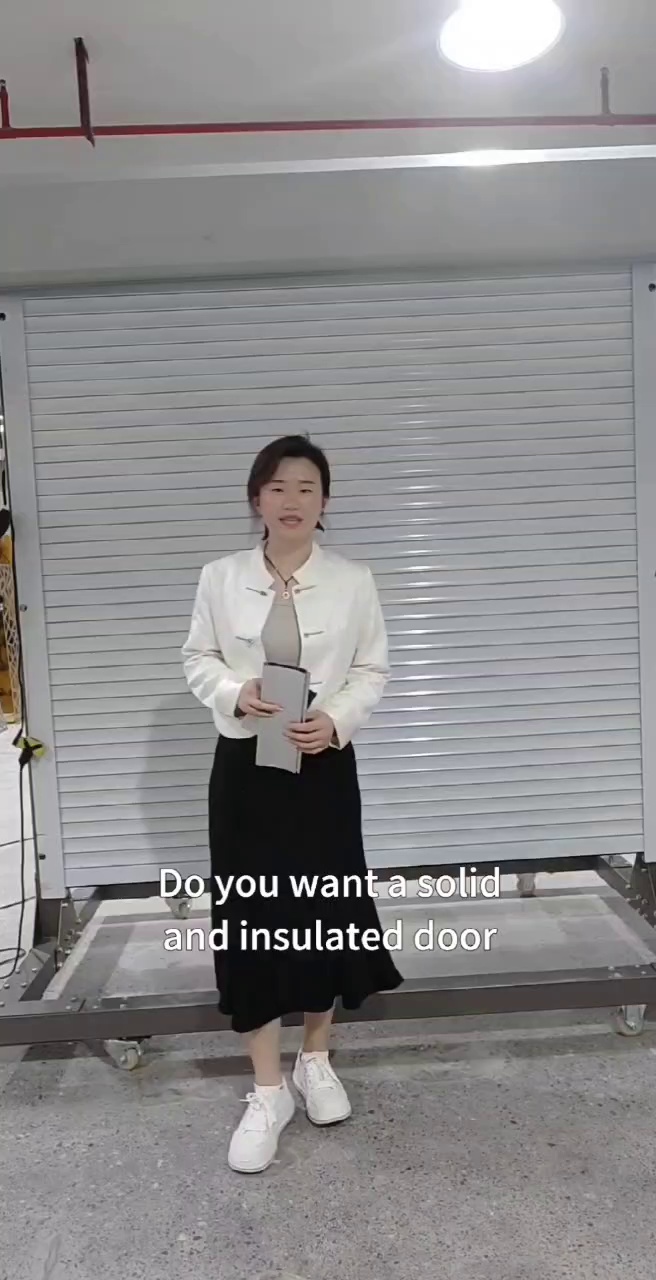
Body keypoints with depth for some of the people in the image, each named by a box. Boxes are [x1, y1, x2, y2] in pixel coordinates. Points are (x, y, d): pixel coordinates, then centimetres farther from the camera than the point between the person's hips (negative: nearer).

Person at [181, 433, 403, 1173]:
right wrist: (235, 693, -16)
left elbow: (373, 670, 1)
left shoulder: (353, 581, -1)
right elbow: (197, 660, 5)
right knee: (251, 917, 2)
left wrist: (335, 717, -17)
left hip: (324, 765, 0)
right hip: (245, 767, 0)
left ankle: (316, 1062, 35)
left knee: (327, 912, 9)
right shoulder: (221, 579, 0)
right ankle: (267, 1092, 19)